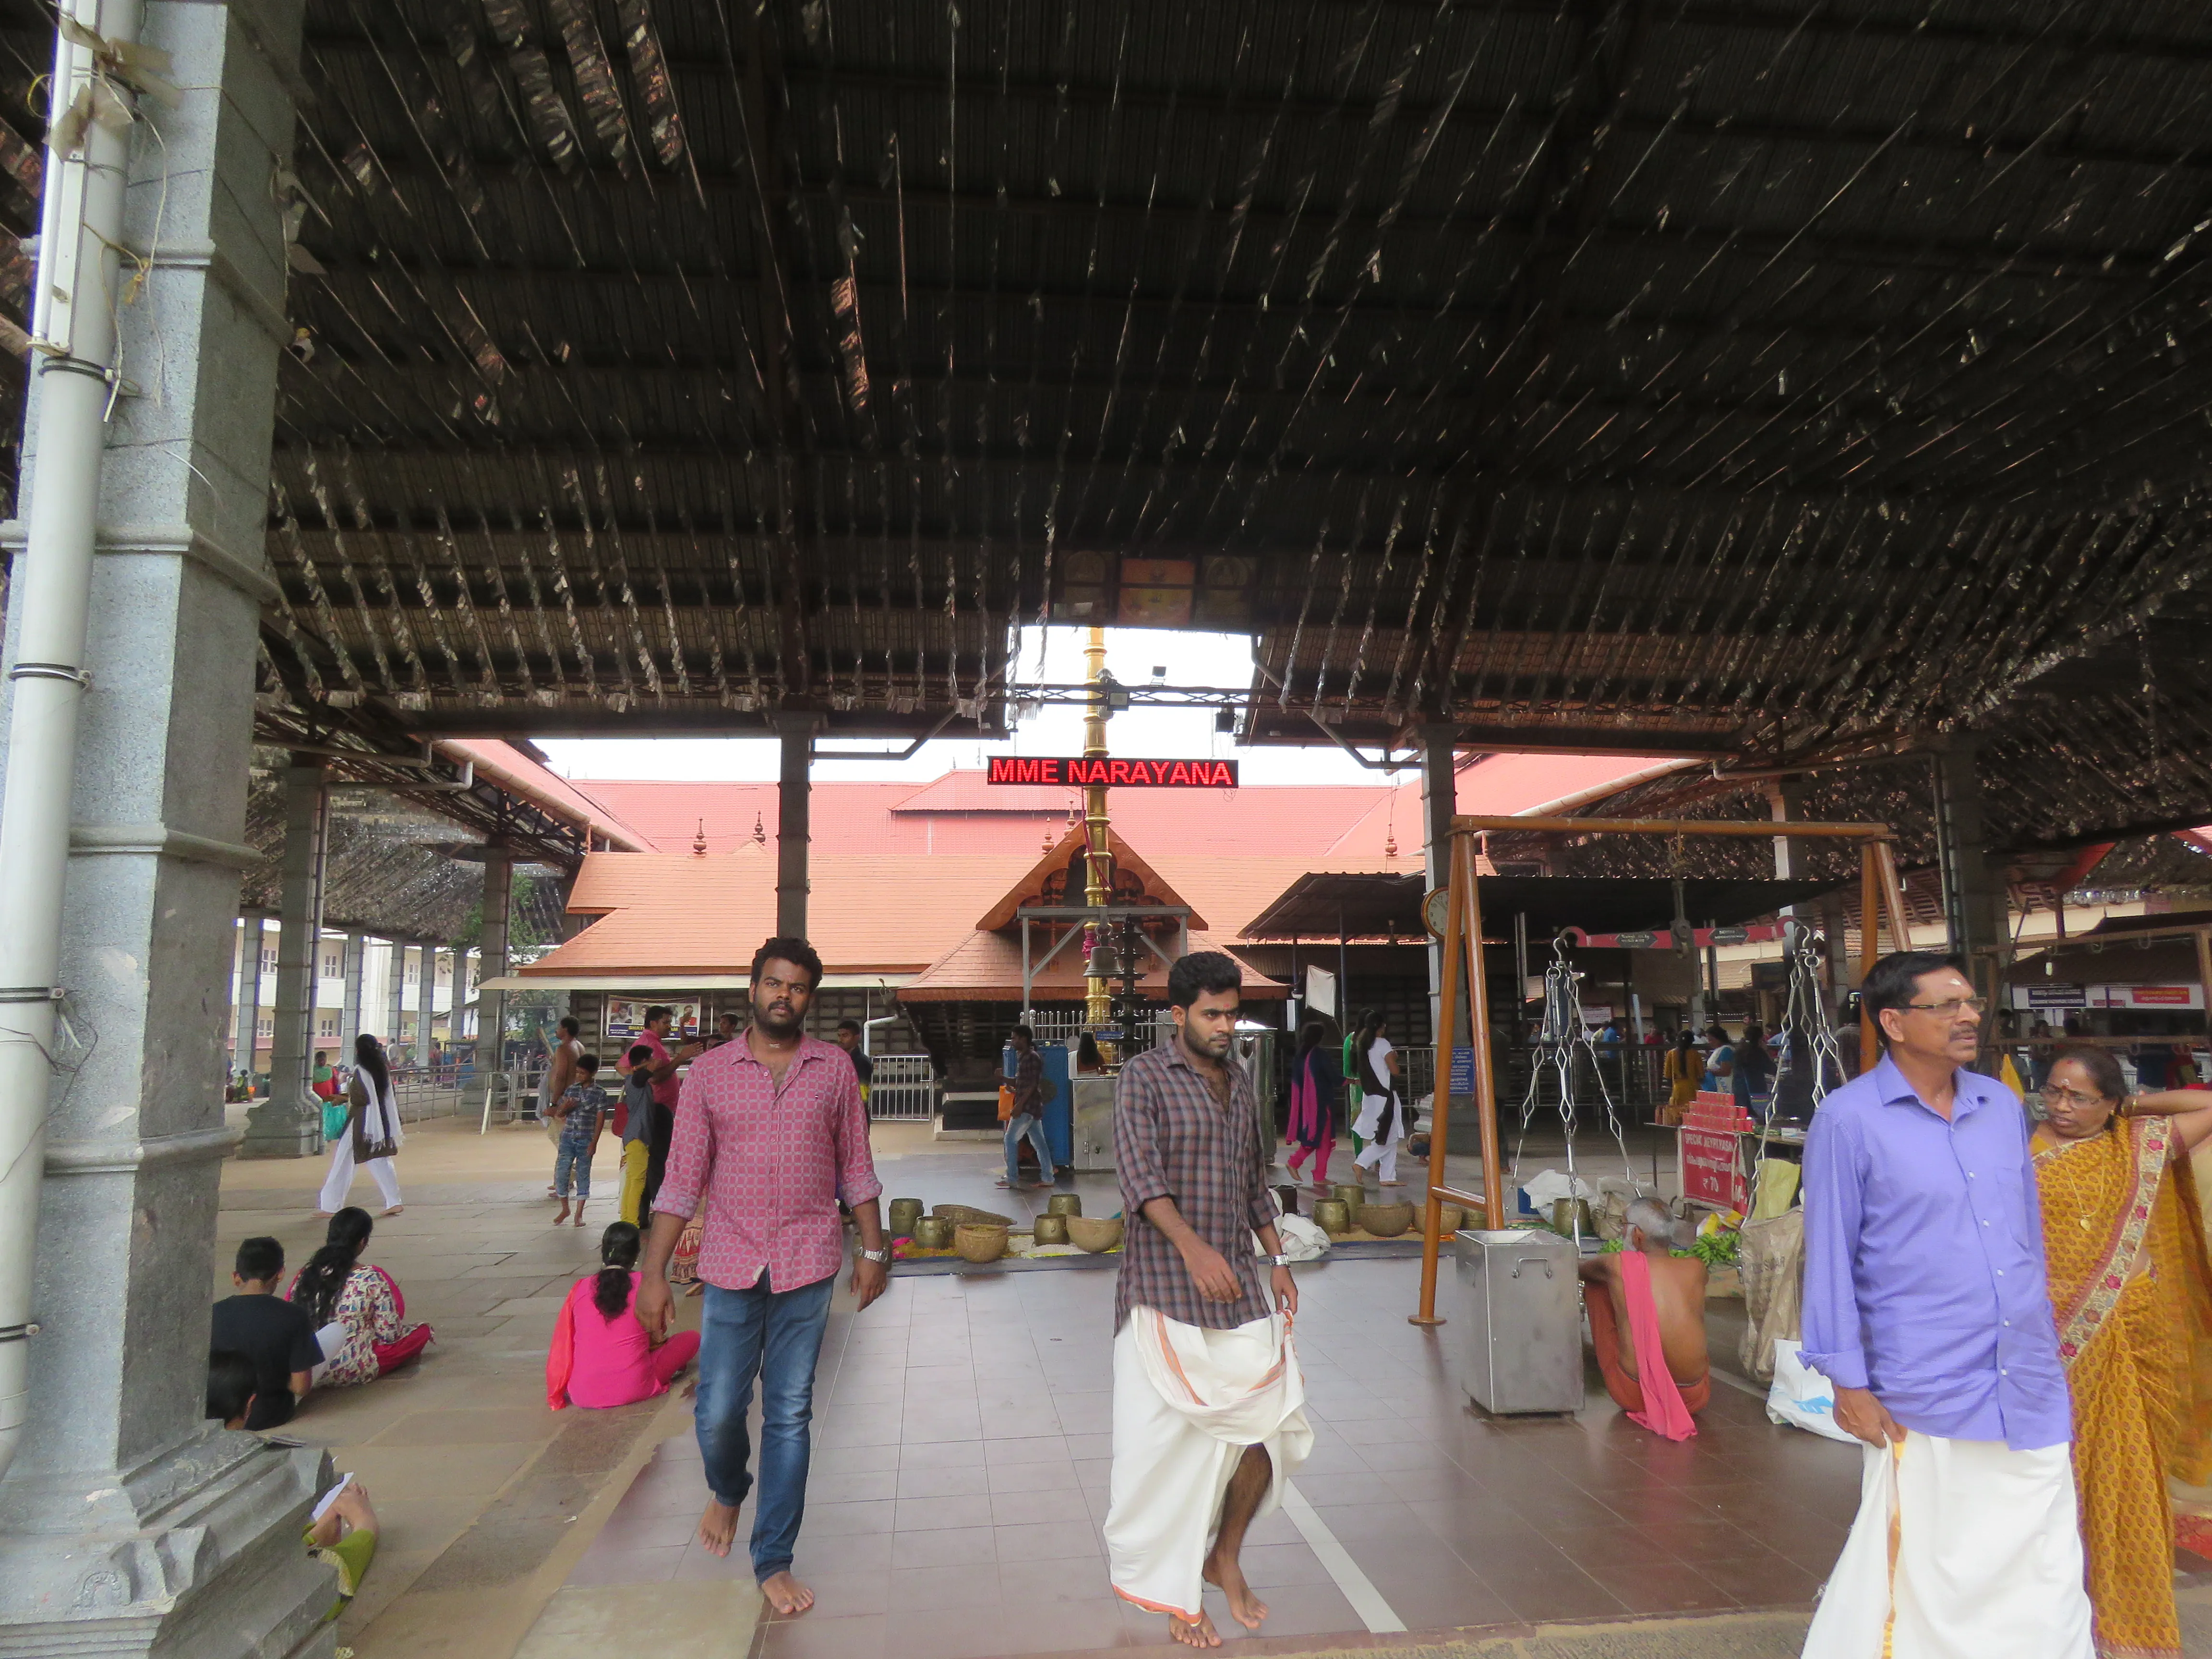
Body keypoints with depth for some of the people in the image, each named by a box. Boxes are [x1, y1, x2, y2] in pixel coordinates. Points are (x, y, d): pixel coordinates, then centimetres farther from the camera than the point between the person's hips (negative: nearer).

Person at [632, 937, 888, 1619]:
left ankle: (773, 1559, 22)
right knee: (718, 1413, 5)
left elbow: (856, 1167, 8)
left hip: (807, 1266, 0)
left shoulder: (834, 1069, 2)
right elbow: (682, 1179, 1)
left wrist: (874, 1250, 5)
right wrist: (654, 1272, -2)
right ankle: (727, 1490, 40)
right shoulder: (710, 1074, 1)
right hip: (731, 1267, 0)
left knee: (789, 1415, 6)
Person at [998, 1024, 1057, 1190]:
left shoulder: (1032, 1058, -14)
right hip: (1031, 1107, 10)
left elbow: (1033, 1084, -20)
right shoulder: (1022, 1057, 16)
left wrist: (1020, 1104, -22)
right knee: (1039, 1142, 8)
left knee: (1011, 1139, -6)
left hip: (1028, 1106, -10)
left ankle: (1012, 1178, -3)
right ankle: (1047, 1178, 10)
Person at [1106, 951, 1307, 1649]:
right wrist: (1191, 1246, -34)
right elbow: (1140, 1172, -21)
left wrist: (1278, 1260, 15)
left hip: (1239, 1285, 6)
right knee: (1168, 1440, 1)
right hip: (1165, 1287, -6)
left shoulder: (1239, 1081, 13)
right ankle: (1176, 1592, 20)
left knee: (1274, 1419, 3)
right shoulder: (1145, 1076, -8)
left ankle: (1225, 1556, 25)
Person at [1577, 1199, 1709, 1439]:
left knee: (1595, 1285, 13)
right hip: (1695, 1398, 3)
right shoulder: (1696, 1268, -5)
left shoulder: (1618, 1266, -11)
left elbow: (1579, 1268, 13)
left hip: (1633, 1395, -3)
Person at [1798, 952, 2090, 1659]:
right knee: (1922, 1577, 7)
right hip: (1926, 1401, -5)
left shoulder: (2003, 1106, 8)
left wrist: (2051, 1362, 16)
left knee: (2047, 1581, 13)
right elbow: (1829, 1257, -8)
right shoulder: (1848, 1121, -10)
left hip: (2031, 1394, 5)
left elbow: (2029, 1241, 15)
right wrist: (1849, 1383, -9)